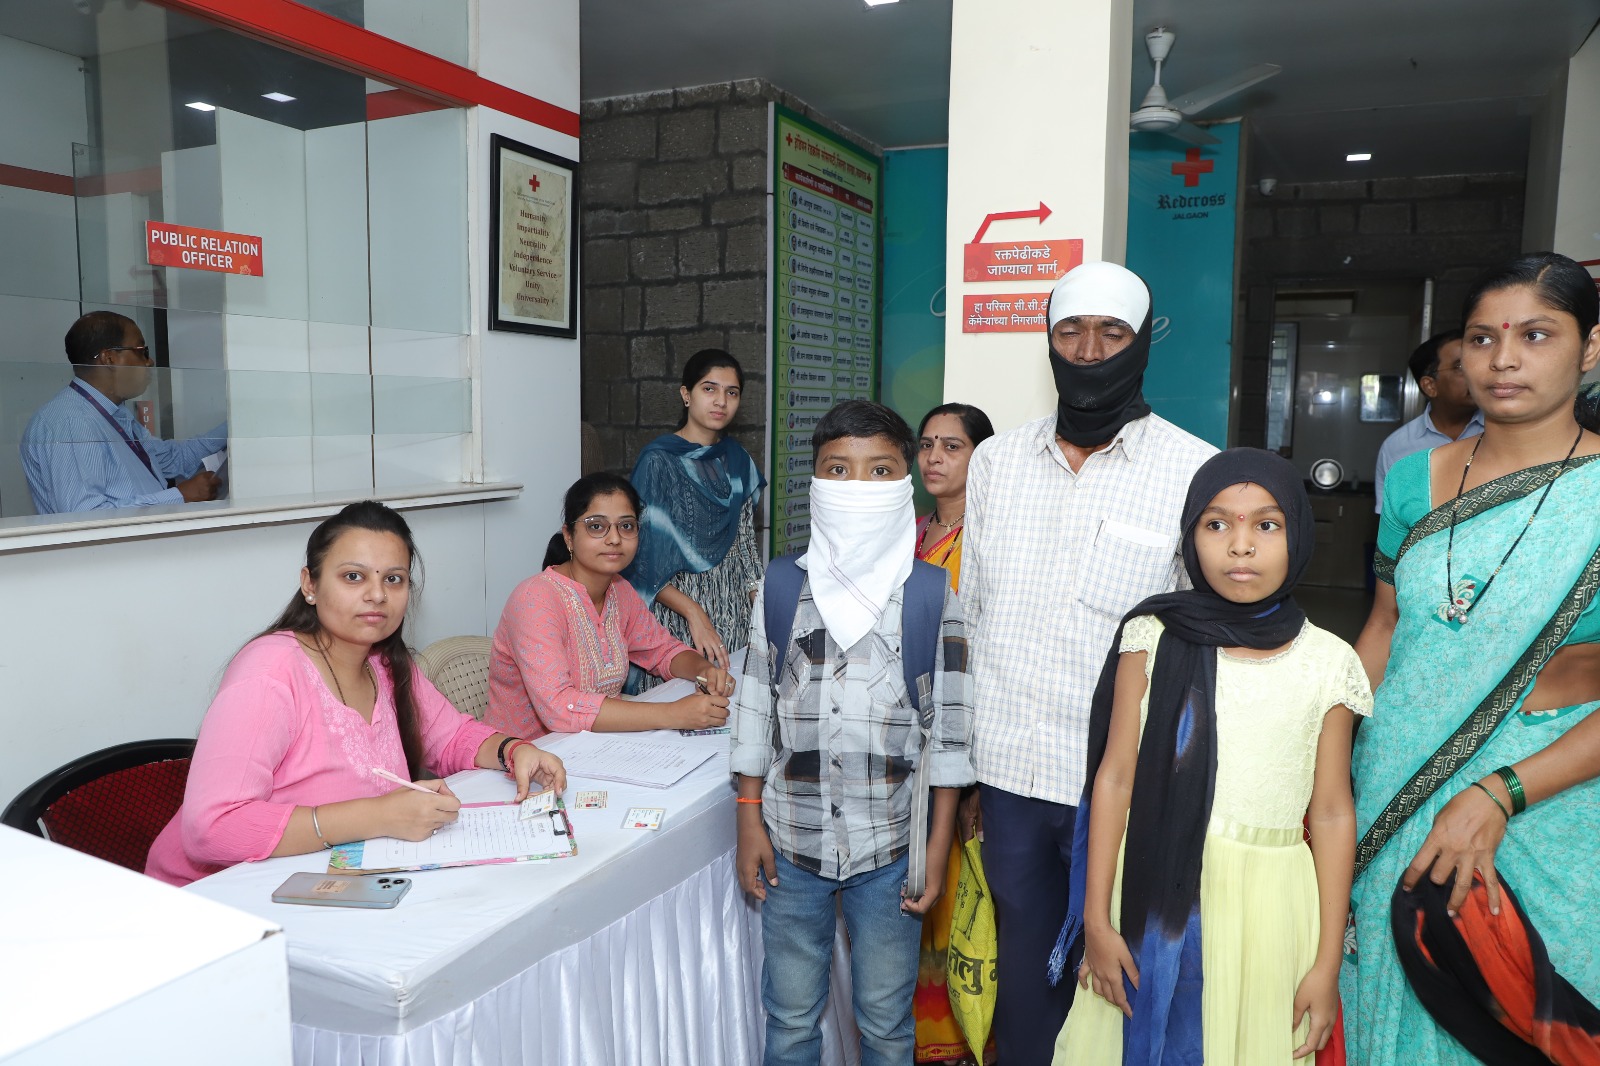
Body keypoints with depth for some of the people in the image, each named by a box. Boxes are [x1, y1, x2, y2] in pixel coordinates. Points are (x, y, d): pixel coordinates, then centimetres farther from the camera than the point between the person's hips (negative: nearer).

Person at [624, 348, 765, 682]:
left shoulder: (736, 459, 8)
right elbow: (641, 565, -12)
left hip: (734, 614, 5)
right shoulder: (659, 461, -9)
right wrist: (694, 612, -19)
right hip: (677, 614, -5)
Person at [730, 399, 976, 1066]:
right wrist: (750, 822, 2)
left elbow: (948, 728, -3)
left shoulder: (931, 594, -5)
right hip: (791, 842, 1)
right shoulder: (780, 586, -1)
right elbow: (755, 710, 4)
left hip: (890, 847, -1)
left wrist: (938, 849, -3)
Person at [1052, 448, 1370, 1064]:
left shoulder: (1327, 662, -3)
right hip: (1153, 895, 0)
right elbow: (1115, 777, -4)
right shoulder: (1155, 640, -4)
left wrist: (1327, 964, 0)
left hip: (1265, 905, 0)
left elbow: (1333, 812, -1)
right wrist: (1097, 920, -5)